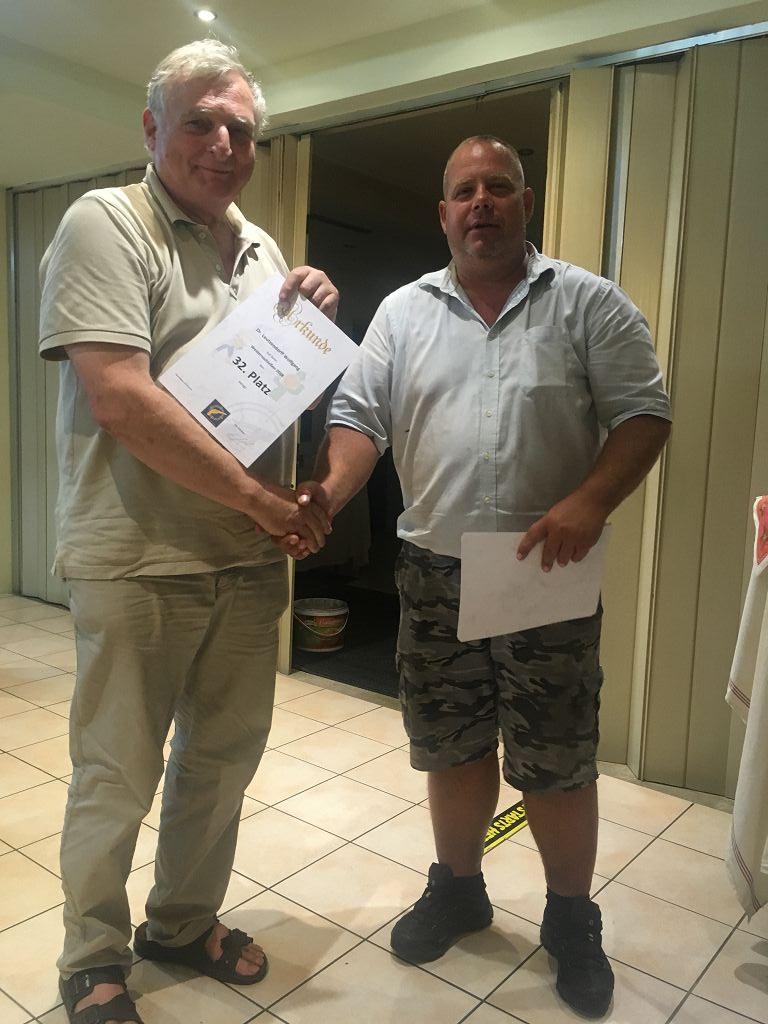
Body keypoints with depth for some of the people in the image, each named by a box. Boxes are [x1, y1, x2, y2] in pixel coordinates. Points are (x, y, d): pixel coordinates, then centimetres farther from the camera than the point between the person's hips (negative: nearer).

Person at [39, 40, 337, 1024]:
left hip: (249, 558, 7)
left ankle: (184, 921, 40)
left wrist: (309, 316, 3)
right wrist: (259, 497, -17)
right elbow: (120, 398, -20)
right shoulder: (106, 223, -7)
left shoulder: (261, 248, 15)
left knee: (223, 756, 17)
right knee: (118, 777, 7)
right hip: (138, 563, -6)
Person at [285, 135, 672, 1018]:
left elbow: (643, 413, -5)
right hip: (434, 574, 3)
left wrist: (589, 503, -21)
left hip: (547, 578, -2)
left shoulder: (589, 304, 0)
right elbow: (360, 414, 1)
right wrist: (329, 489, -19)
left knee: (558, 762, 8)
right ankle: (457, 888, 39)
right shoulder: (403, 312, 8)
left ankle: (572, 919, 32)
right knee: (453, 748, 16)